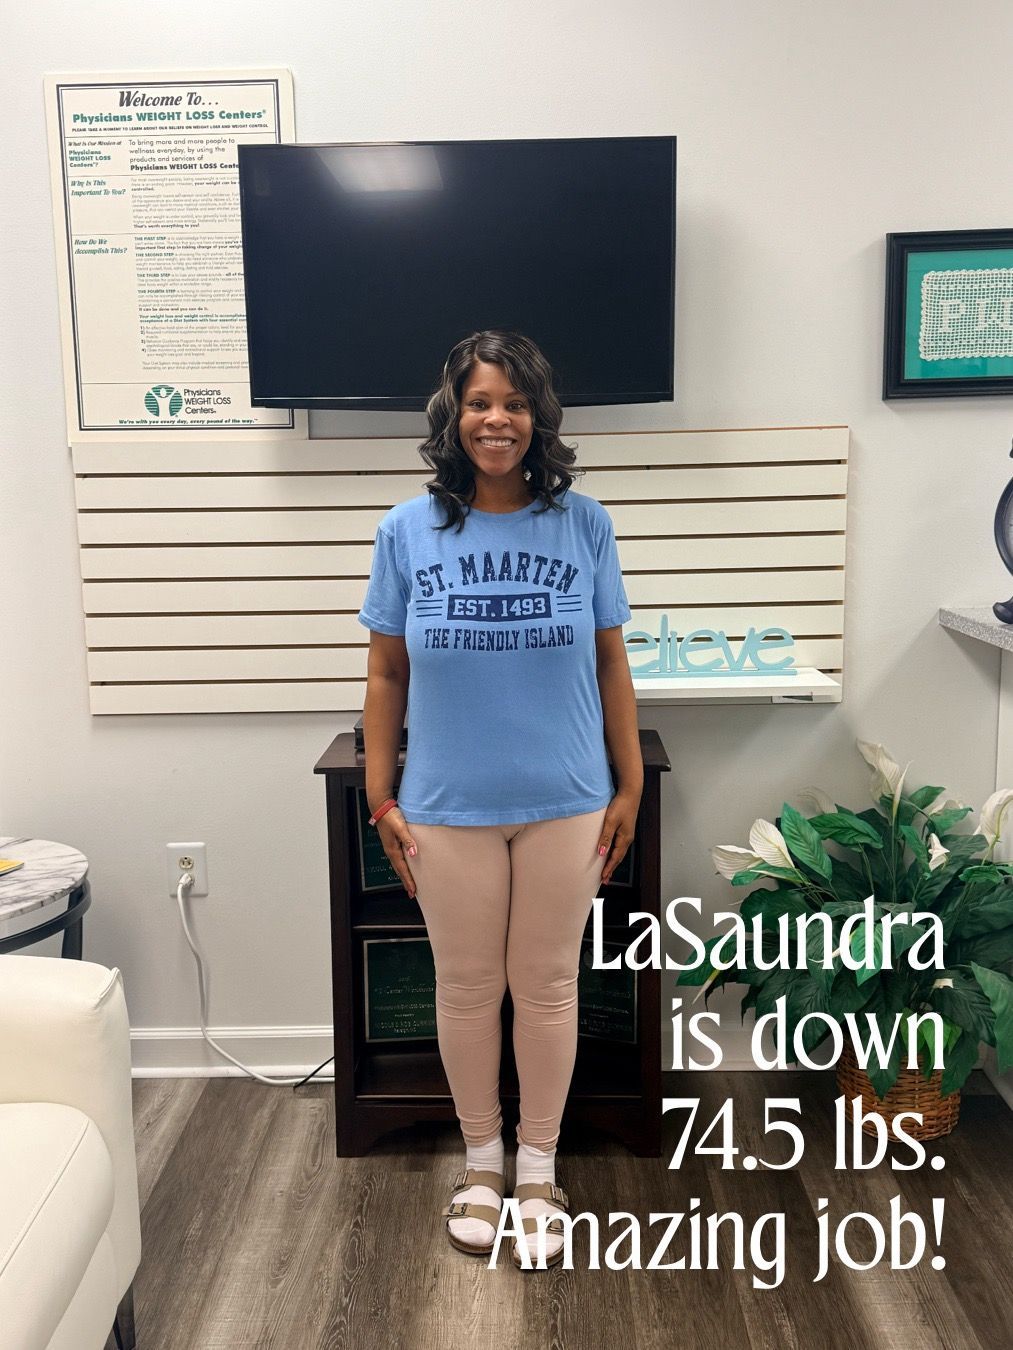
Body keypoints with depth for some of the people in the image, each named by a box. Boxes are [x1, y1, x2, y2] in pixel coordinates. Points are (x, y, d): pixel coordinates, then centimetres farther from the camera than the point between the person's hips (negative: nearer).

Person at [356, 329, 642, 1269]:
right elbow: (386, 674, 1)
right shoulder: (407, 530, -3)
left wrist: (630, 786, 1)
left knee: (547, 987, 13)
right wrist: (380, 798, 0)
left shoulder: (583, 525, -3)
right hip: (448, 808, 0)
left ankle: (538, 1167, 35)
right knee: (466, 987, 14)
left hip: (565, 804, 0)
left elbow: (610, 665, 2)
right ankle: (481, 1157, 38)